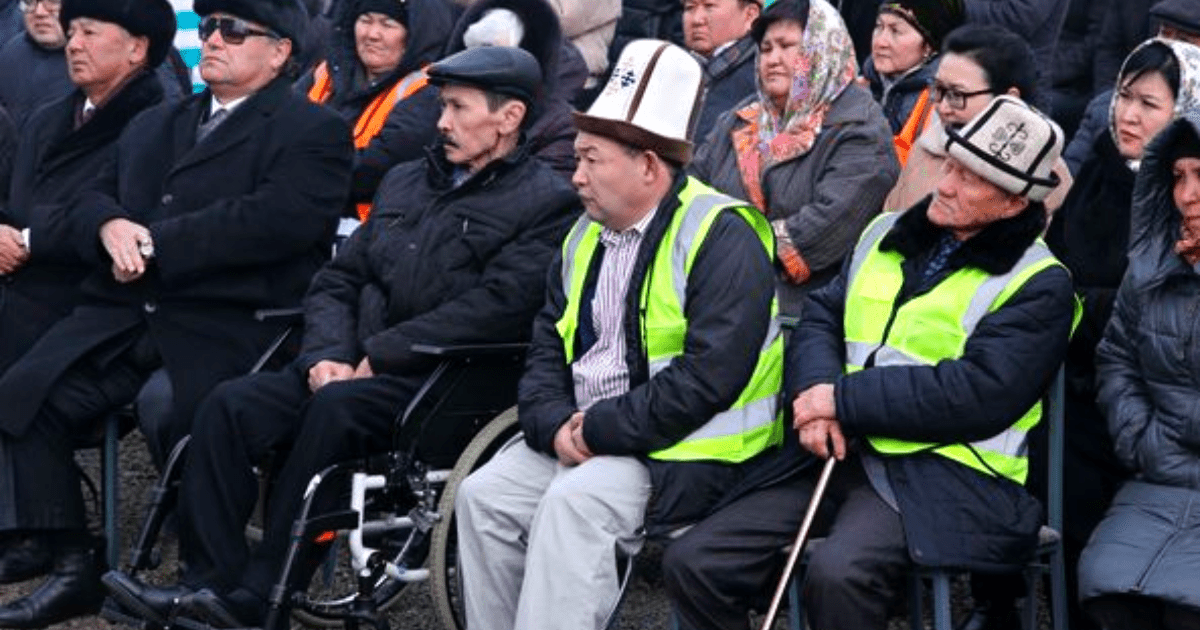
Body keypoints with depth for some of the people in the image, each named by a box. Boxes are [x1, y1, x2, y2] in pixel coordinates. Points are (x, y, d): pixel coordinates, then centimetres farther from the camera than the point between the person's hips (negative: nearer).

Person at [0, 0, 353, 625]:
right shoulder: (152, 126, 27)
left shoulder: (312, 132, 2)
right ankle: (73, 569, -4)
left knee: (181, 424, -31)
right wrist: (111, 227, -5)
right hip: (125, 312, 6)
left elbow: (274, 221, -14)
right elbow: (89, 199, 22)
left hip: (227, 323, -6)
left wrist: (153, 244, -12)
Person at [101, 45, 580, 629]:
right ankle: (207, 582, -16)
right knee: (231, 403, -16)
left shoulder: (547, 203, -2)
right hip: (355, 371, 7)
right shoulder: (405, 182, 22)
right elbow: (337, 279, 20)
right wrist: (327, 355, -2)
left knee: (337, 408, -34)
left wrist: (375, 355, -14)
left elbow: (496, 308, -15)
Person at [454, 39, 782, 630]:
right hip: (579, 434, 8)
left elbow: (708, 377, -22)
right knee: (482, 495, -10)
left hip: (681, 450, -8)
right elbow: (547, 347, 15)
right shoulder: (585, 238, 16)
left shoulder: (722, 236, -13)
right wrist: (554, 424, -7)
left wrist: (598, 431, -18)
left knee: (572, 502, -30)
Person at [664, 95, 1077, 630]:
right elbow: (821, 318, 15)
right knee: (692, 564, -9)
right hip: (836, 452, 7)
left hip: (943, 471, -7)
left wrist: (843, 399, -12)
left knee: (838, 575, -36)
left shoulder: (1038, 285, -4)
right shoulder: (887, 235, 18)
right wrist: (814, 389, -8)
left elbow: (979, 394, -15)